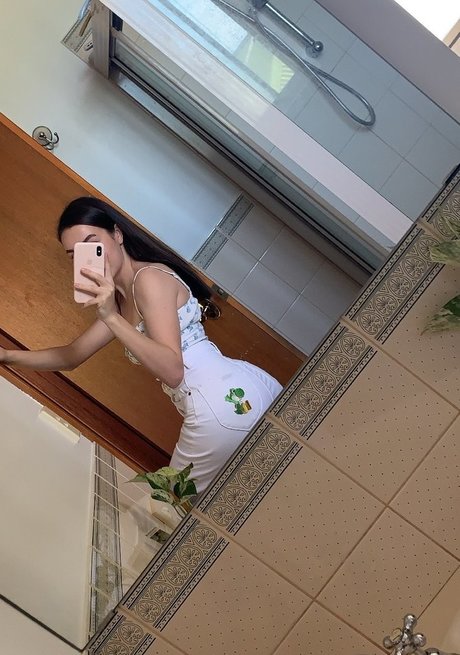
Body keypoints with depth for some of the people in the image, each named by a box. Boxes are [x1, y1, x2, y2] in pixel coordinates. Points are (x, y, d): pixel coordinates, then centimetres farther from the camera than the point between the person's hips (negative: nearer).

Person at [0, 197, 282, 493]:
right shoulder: (121, 300, 17)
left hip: (225, 402, -9)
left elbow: (172, 371, -20)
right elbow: (71, 356, 22)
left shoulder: (149, 277, -12)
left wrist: (111, 318, -25)